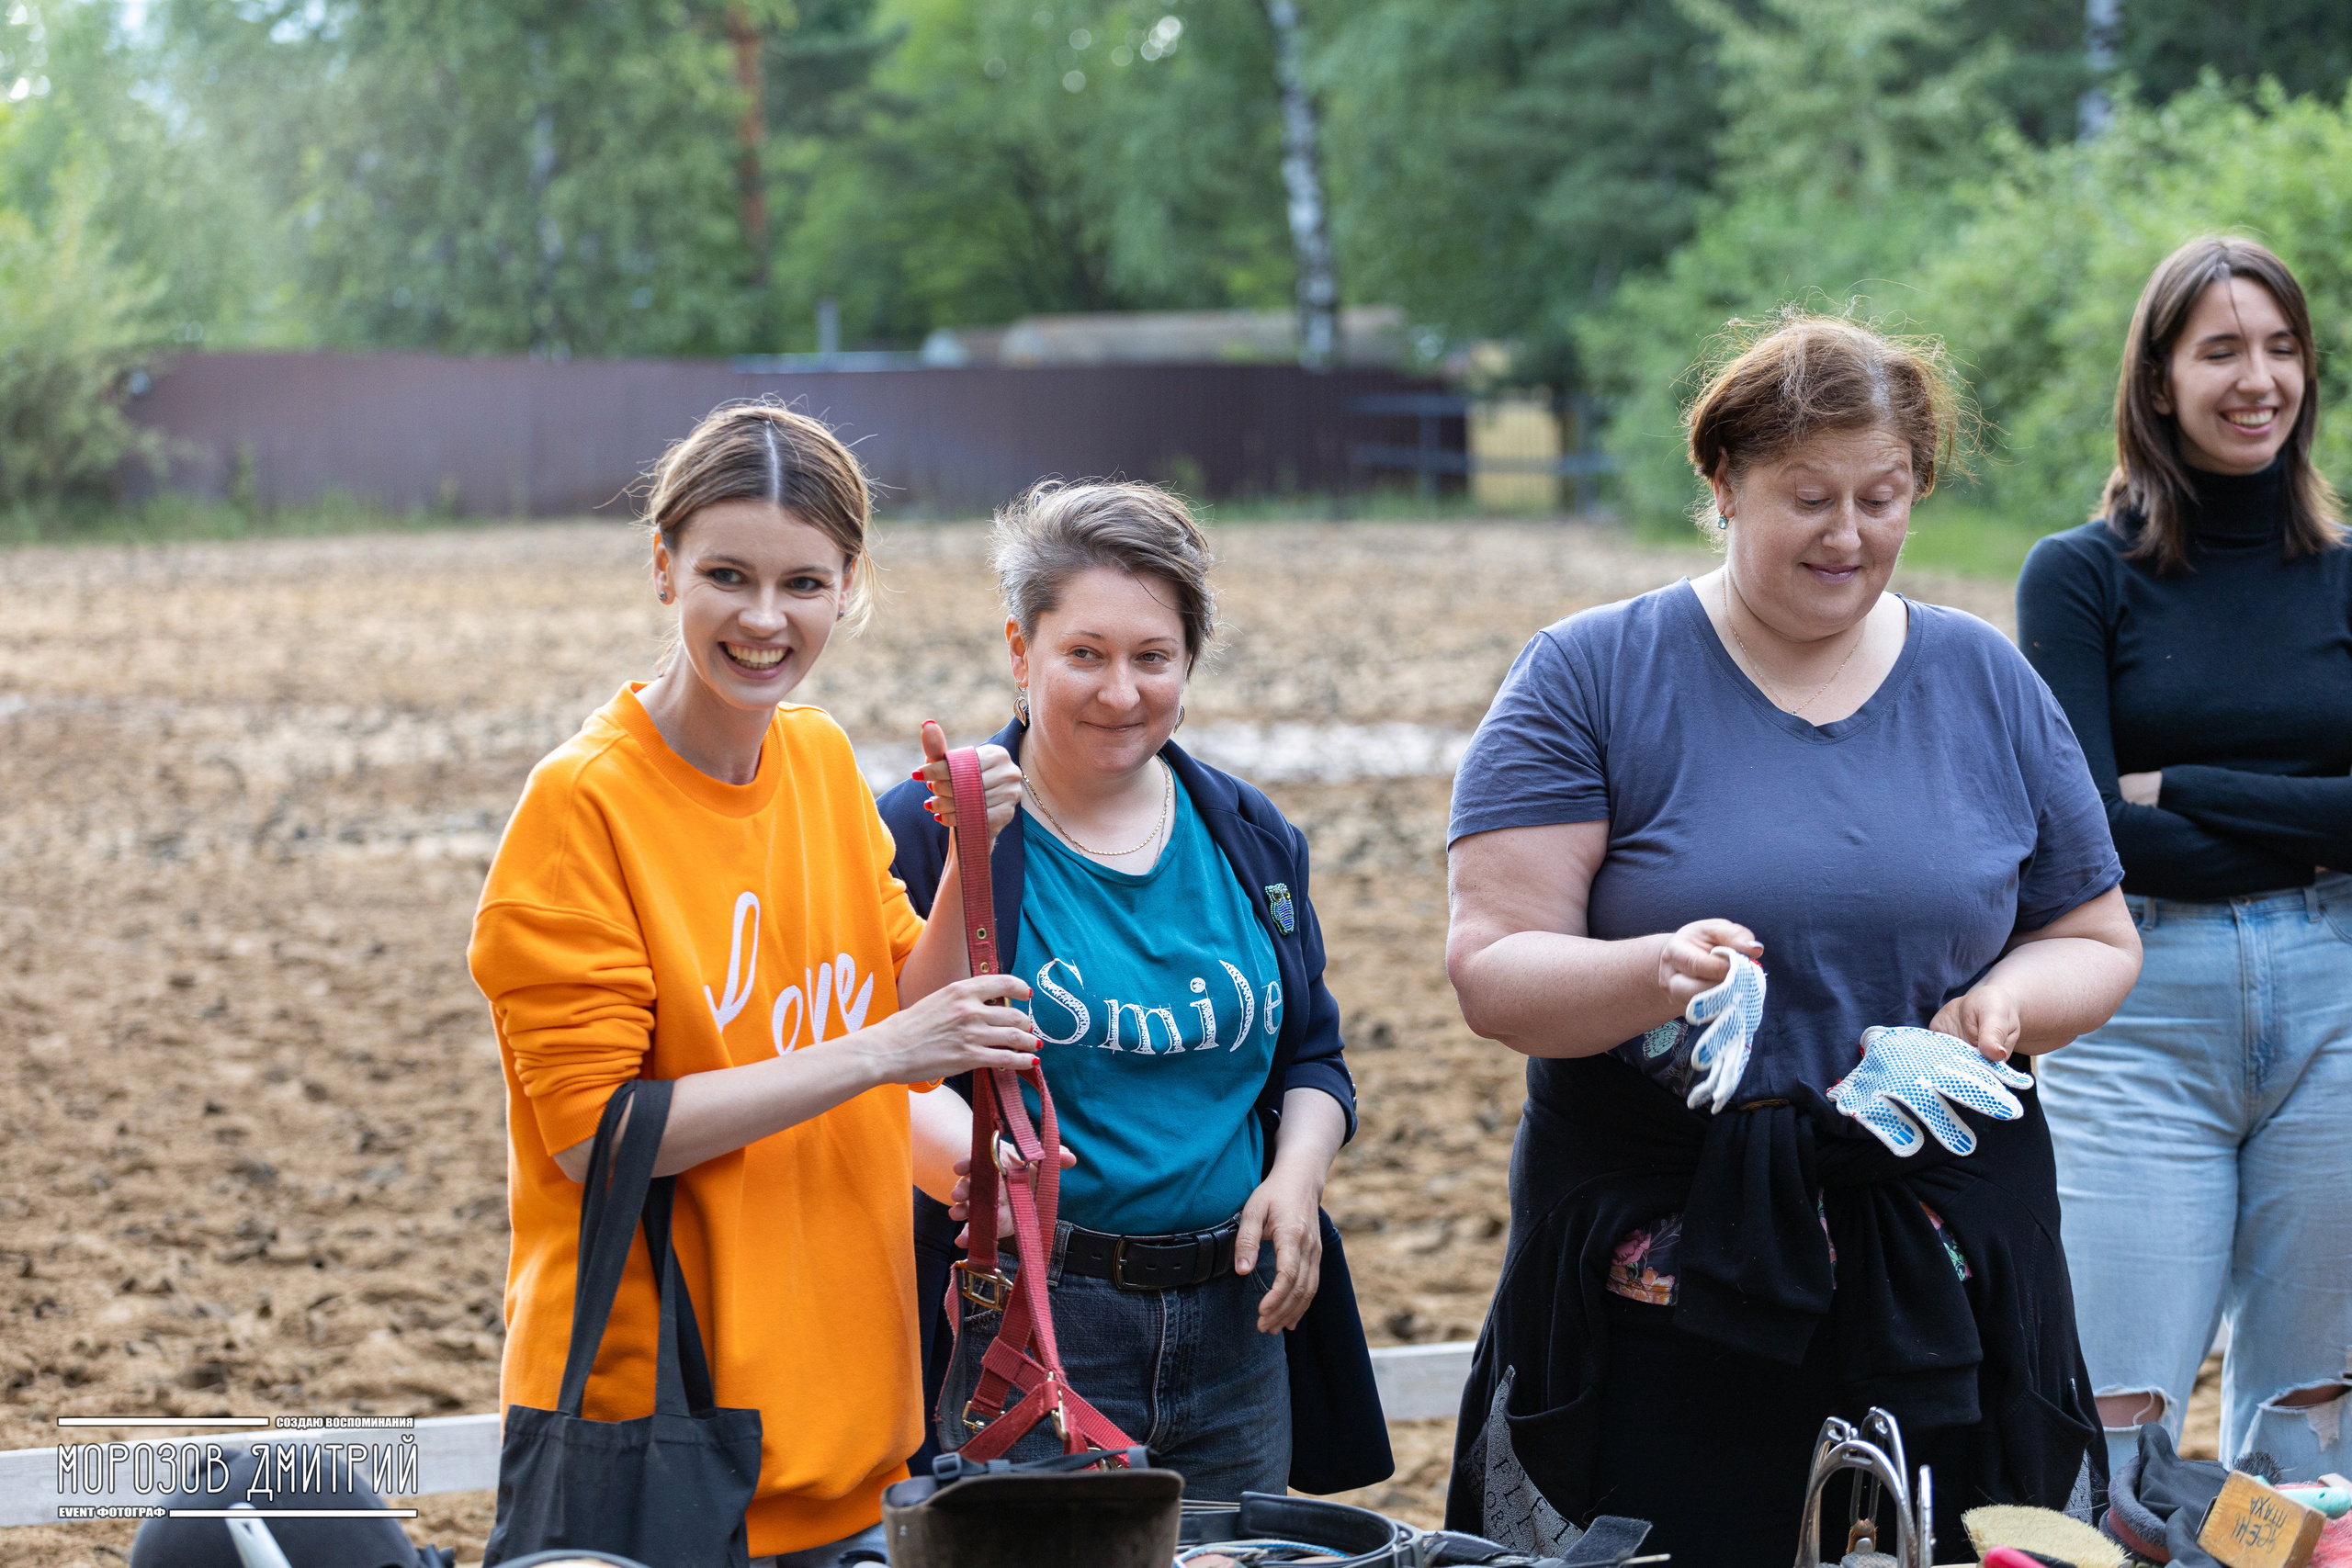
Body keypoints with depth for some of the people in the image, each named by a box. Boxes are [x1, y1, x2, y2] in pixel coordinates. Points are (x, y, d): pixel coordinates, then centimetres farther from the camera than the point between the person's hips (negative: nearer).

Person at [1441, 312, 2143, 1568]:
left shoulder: (1986, 684, 11)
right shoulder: (1589, 677, 0)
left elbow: (2097, 939, 16)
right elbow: (1491, 969, -7)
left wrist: (2005, 1002, -6)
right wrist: (1655, 974, -27)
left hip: (1940, 1272, 3)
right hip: (1656, 1274, -3)